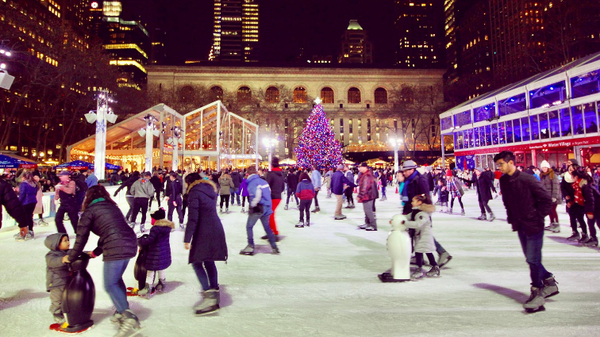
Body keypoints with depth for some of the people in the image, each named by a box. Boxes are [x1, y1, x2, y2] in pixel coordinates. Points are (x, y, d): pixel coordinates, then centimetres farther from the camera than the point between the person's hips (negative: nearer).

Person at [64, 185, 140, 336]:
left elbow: (81, 237, 6)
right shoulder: (112, 207, 26)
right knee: (116, 279, 24)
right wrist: (95, 252, 38)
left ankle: (129, 318, -6)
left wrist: (71, 257, 20)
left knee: (110, 285, 3)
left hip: (115, 249, -7)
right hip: (130, 244, 7)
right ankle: (121, 312, 30)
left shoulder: (90, 210, 6)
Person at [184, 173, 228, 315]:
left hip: (203, 232, -8)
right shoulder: (210, 190, 14)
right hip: (216, 229, 8)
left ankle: (209, 294, -10)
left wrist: (187, 238, -16)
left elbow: (193, 218, -17)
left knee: (197, 262, -2)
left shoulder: (194, 193, -10)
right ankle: (214, 291, 21)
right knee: (209, 261, 16)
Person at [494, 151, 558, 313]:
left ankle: (538, 293, 12)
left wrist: (538, 217, -12)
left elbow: (546, 199, -14)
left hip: (534, 226, -7)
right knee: (530, 259, 15)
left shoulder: (527, 179, -18)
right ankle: (549, 281, 35)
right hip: (520, 226, 7)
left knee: (533, 260, -2)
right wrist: (511, 219, 8)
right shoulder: (503, 181, 3)